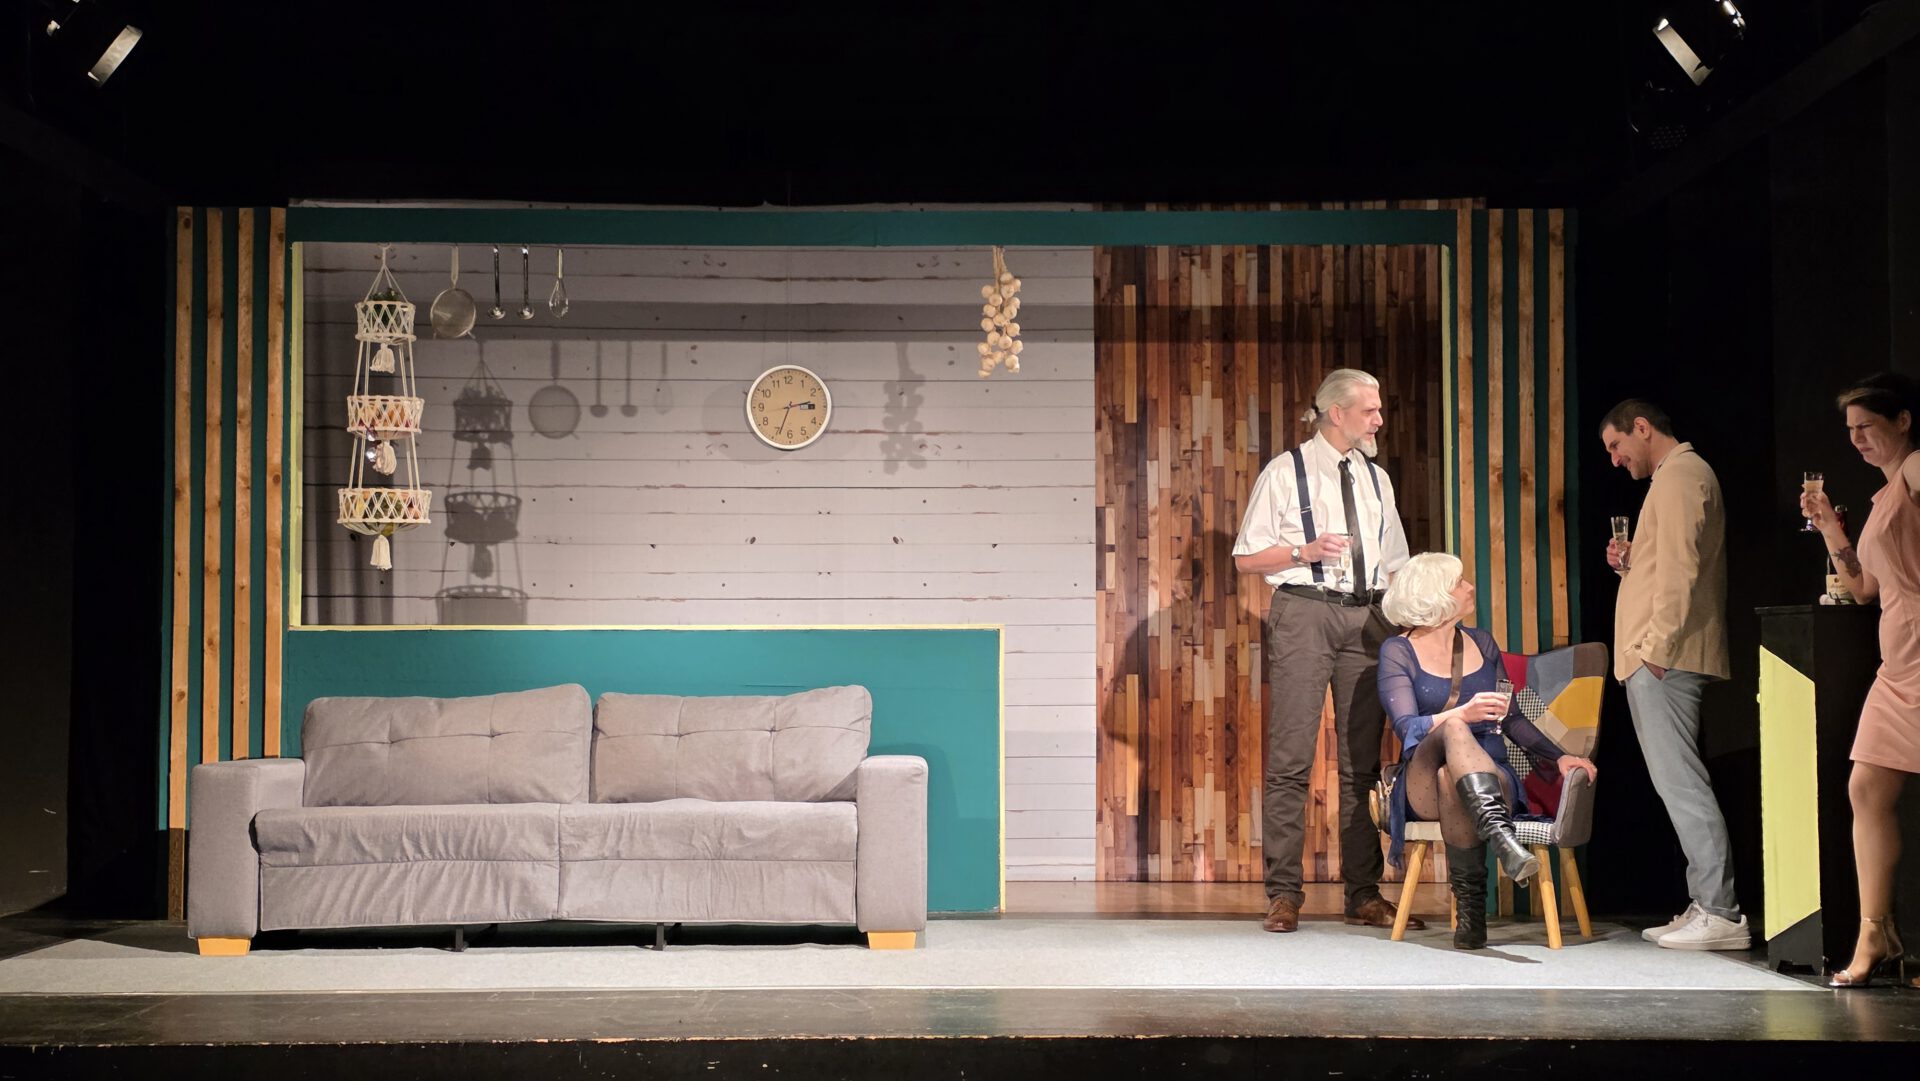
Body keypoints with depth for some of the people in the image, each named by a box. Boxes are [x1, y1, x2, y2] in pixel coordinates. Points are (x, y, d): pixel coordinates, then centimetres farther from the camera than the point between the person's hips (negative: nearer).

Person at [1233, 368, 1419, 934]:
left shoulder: (1376, 479, 17)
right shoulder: (1284, 473, 2)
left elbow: (1394, 564, 21)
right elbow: (1246, 558, 1)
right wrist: (1305, 552, -13)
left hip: (1367, 617, 5)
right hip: (1303, 613, -5)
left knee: (1363, 757, 5)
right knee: (1291, 755, -7)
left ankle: (1364, 894, 11)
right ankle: (1283, 893, -2)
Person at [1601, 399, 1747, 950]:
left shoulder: (1679, 474, -8)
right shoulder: (1683, 473, 25)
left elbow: (1681, 567, -18)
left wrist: (1658, 645, -20)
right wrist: (1631, 562, 11)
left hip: (1665, 657, -11)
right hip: (1663, 658, 11)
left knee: (1679, 781, -12)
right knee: (1678, 781, 9)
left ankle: (1720, 913, -12)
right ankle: (1707, 906, 10)